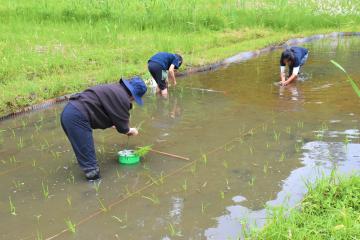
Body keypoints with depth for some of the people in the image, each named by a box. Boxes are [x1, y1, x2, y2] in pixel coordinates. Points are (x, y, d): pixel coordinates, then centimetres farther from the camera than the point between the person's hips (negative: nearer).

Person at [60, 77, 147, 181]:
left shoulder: (114, 90, 20)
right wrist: (131, 130, 18)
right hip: (77, 118, -11)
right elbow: (122, 127, -3)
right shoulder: (122, 98, -11)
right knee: (88, 155, -5)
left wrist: (126, 129, 28)